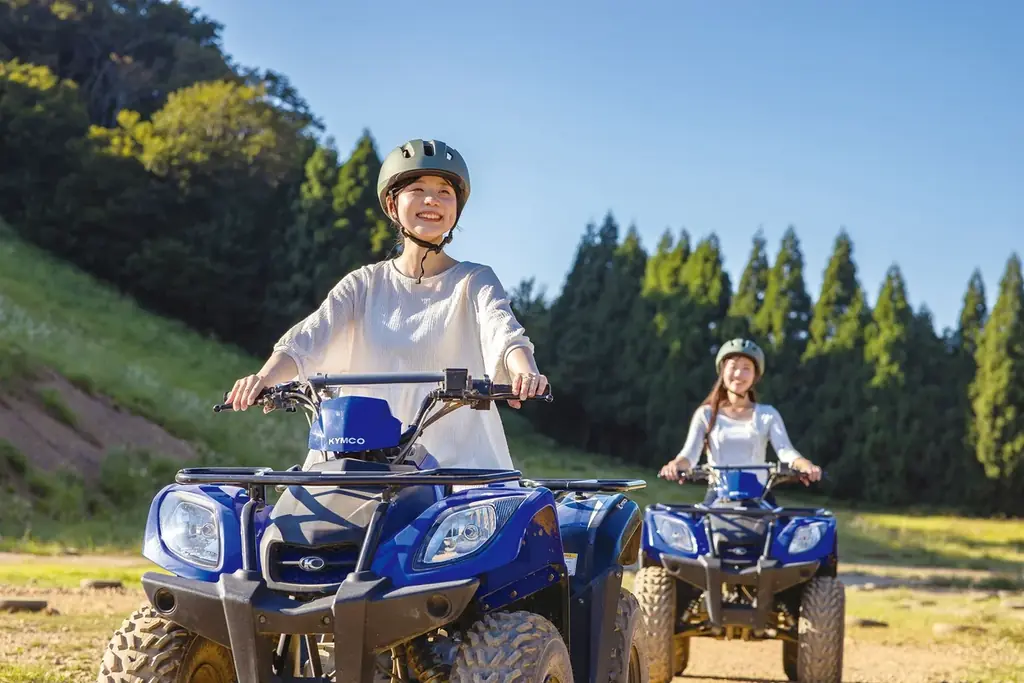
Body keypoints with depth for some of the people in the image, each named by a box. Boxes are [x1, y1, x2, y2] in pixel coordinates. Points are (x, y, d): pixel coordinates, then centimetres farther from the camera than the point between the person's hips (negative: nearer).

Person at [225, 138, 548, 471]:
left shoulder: (474, 281, 9)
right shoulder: (365, 284, 13)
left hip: (457, 460, -1)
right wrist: (265, 377, -21)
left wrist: (525, 372, -33)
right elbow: (307, 338, 0)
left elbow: (503, 332, -10)